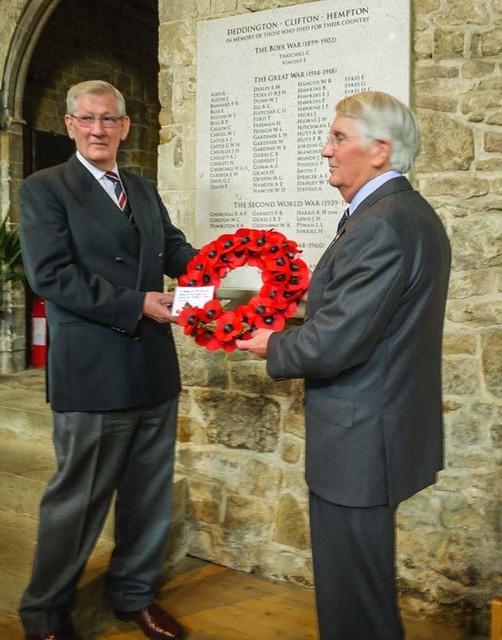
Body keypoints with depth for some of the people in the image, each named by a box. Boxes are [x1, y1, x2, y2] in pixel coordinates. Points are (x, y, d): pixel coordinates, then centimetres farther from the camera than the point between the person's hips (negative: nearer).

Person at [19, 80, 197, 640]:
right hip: (92, 373, -6)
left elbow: (173, 248, 9)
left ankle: (133, 594, 38)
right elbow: (50, 274, -16)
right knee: (77, 500, 7)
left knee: (149, 494, 17)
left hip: (153, 370, 6)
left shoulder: (143, 191, 16)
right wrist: (135, 305, -20)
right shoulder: (43, 189, -4)